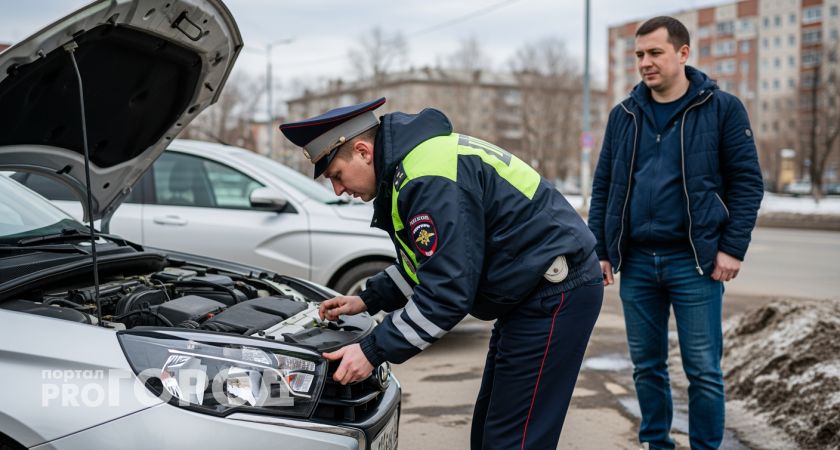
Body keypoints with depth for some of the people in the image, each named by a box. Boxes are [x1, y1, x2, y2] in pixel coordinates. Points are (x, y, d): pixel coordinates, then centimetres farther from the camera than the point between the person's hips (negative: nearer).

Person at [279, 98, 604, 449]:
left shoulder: (430, 179, -24)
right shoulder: (409, 162, 10)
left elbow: (448, 291, -26)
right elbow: (432, 263, 20)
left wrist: (373, 351, -19)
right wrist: (368, 299, 14)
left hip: (555, 294, -11)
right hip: (533, 292, 11)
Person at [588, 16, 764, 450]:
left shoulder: (722, 108, -2)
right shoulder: (624, 115, 8)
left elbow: (747, 182, -3)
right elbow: (604, 187, 11)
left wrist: (732, 248, -10)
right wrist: (599, 251, 6)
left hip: (694, 261, -3)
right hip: (636, 262, 4)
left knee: (703, 370, 2)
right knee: (646, 365, 12)